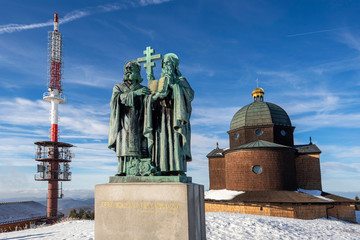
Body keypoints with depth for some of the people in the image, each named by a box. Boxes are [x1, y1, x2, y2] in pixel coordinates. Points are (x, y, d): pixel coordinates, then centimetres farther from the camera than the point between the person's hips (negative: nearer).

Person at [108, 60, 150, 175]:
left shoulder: (143, 89, 18)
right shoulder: (118, 87, 18)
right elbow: (119, 97, -5)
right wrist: (135, 93, -16)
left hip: (138, 124, 0)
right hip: (124, 123, 0)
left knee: (139, 148, -12)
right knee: (123, 146, -10)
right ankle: (123, 170, -12)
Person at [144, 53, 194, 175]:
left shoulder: (181, 80, 14)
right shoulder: (161, 81, 23)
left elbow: (190, 95, -5)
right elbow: (151, 99, 12)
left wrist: (175, 85, -9)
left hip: (174, 117, -3)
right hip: (161, 119, 3)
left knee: (175, 143, -13)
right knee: (162, 143, -6)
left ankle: (177, 170, -16)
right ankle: (163, 171, -7)